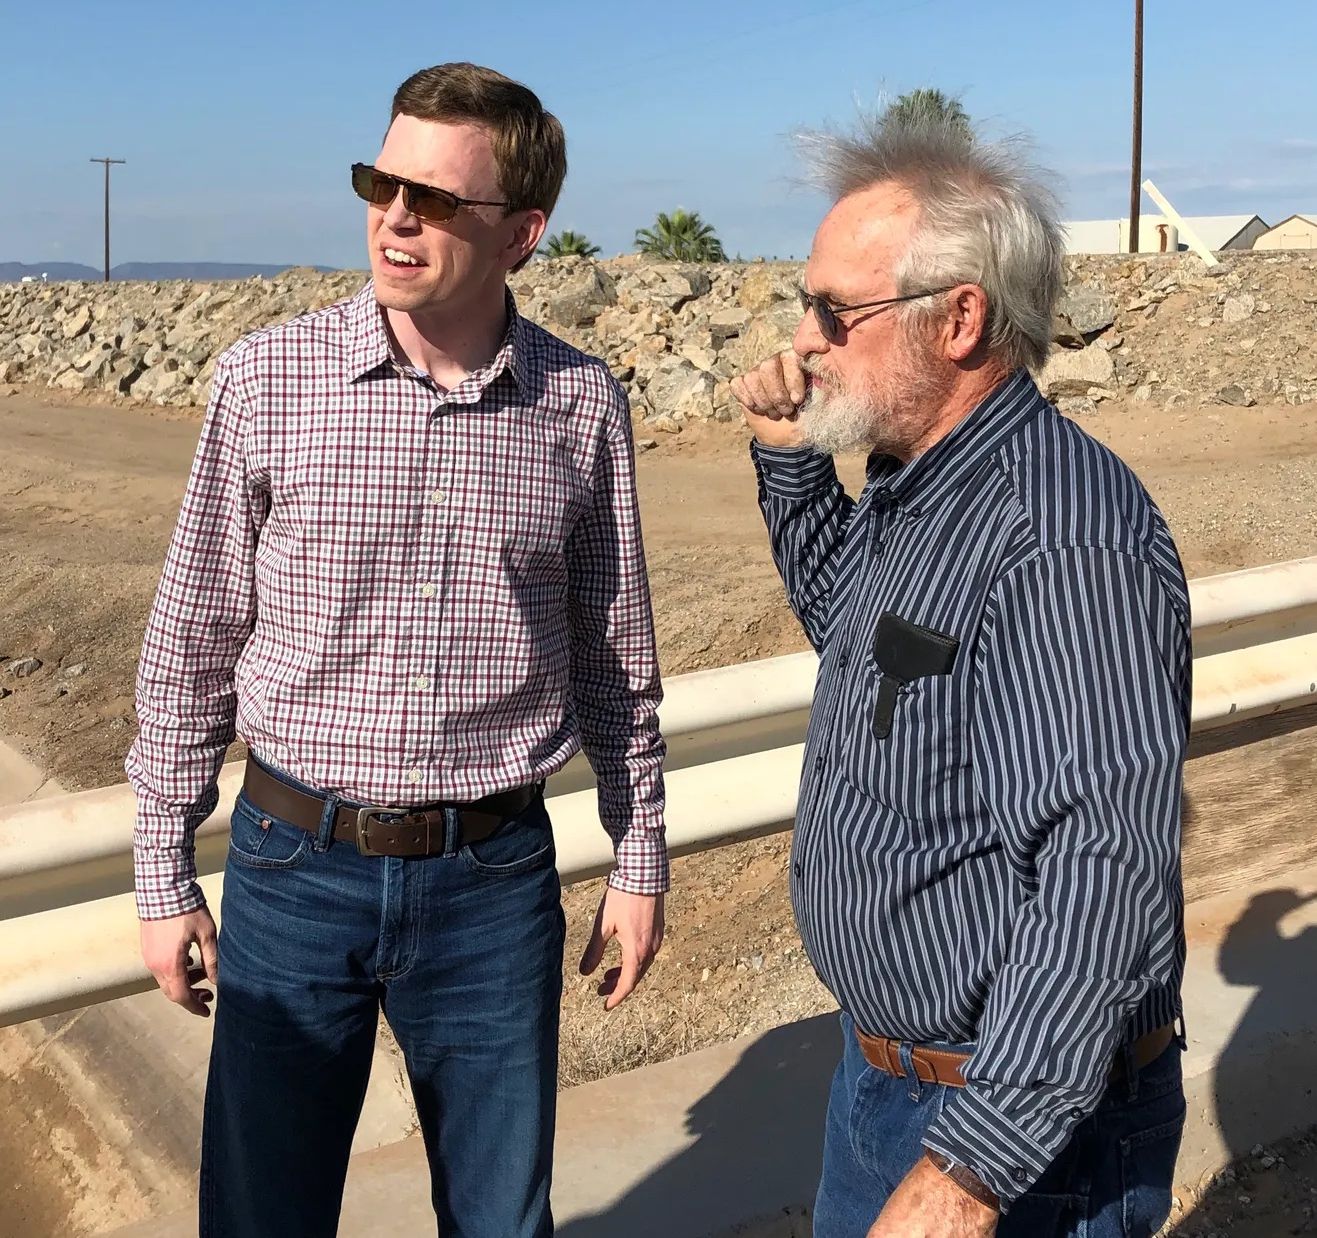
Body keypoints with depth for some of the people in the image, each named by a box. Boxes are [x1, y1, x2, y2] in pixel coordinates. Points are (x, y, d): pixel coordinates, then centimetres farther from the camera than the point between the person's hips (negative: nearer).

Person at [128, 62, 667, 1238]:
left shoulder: (582, 404, -4)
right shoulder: (269, 377, -7)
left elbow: (615, 656, 6)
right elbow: (192, 641, 0)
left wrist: (641, 861, 9)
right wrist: (165, 874, 2)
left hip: (494, 878, 1)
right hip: (296, 870, 0)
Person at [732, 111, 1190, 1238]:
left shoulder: (1062, 534, -28)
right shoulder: (918, 489, 4)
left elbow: (1103, 884, -31)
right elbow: (845, 621, 25)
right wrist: (789, 457, 8)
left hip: (1024, 1124, -9)